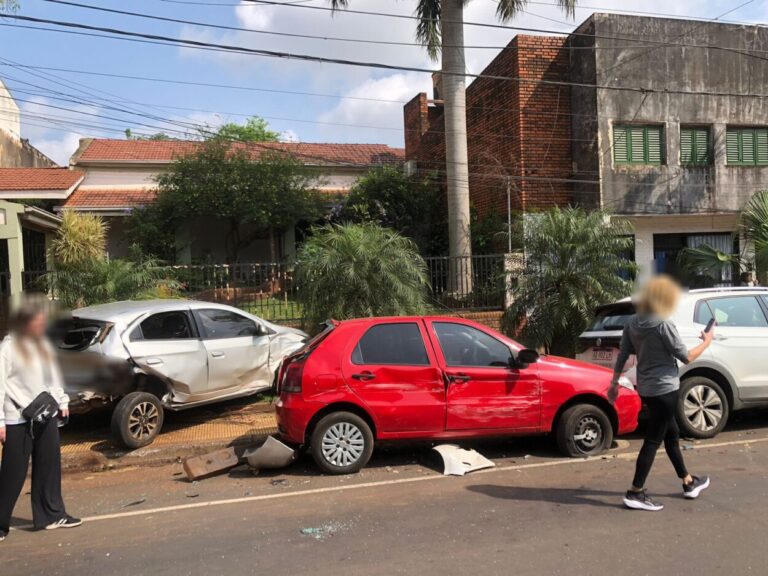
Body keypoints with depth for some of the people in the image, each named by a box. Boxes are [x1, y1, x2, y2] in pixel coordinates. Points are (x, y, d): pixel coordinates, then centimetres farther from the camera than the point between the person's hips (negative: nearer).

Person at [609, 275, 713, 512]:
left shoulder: (632, 323, 3)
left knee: (672, 434, 21)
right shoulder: (663, 325, -18)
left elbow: (622, 355, 6)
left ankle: (688, 482, 37)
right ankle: (635, 493, 1)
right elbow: (686, 357, -11)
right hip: (664, 389, -8)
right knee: (653, 440, -2)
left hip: (646, 389, 8)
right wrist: (706, 342, 5)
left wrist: (614, 382, 14)